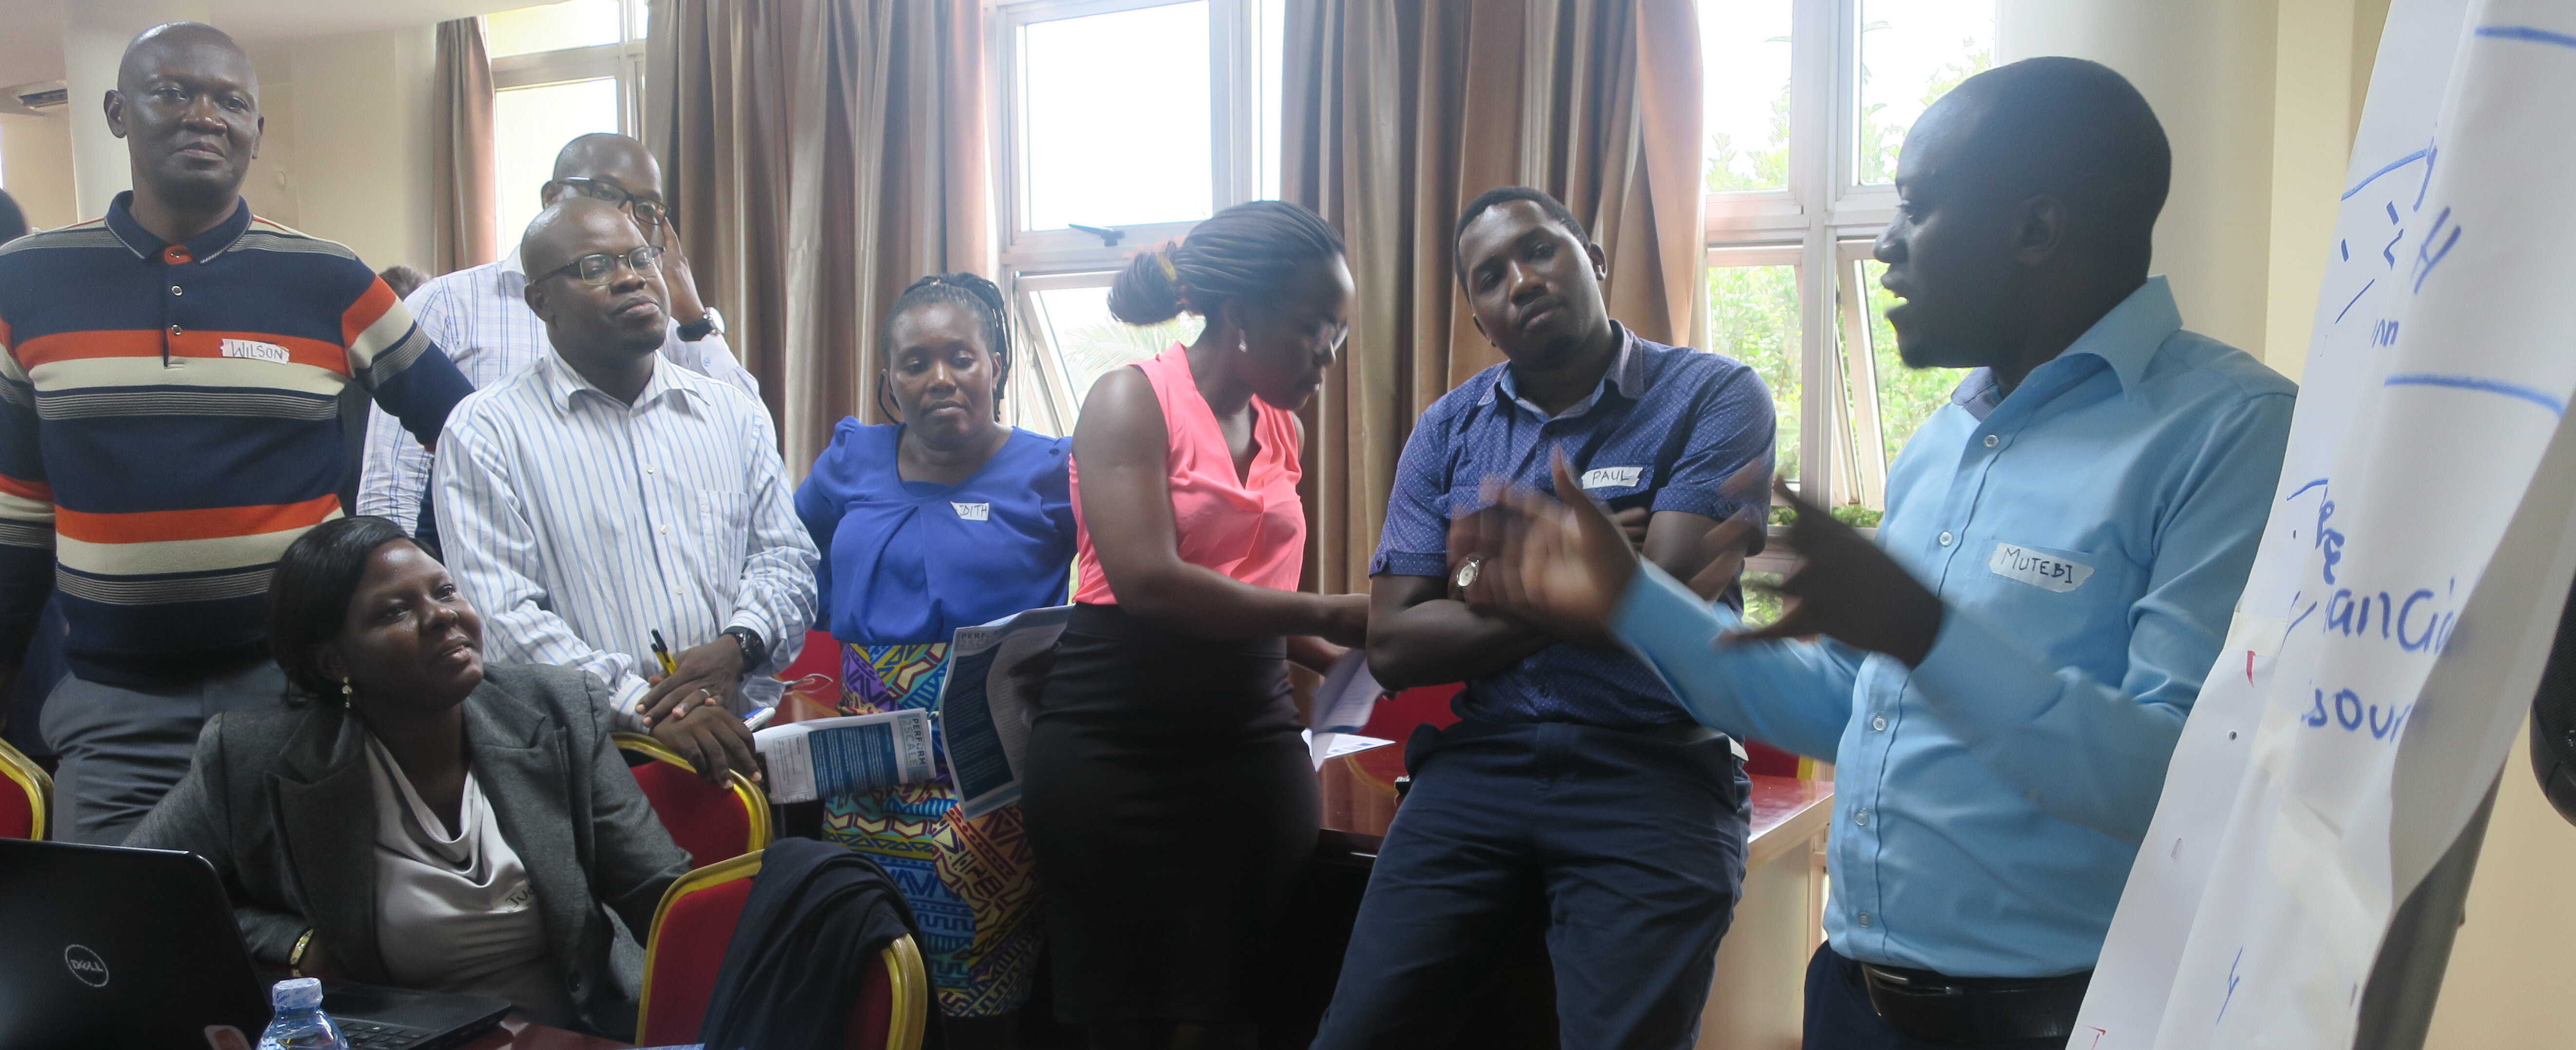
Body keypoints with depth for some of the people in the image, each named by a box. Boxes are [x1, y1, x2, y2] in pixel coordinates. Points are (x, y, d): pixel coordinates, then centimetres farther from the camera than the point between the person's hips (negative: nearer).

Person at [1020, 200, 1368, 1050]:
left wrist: (1339, 658, 7)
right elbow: (1147, 582, -20)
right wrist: (1328, 614, -17)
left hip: (1252, 746, 5)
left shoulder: (1284, 432, 12)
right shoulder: (1133, 400, -7)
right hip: (1112, 747, -5)